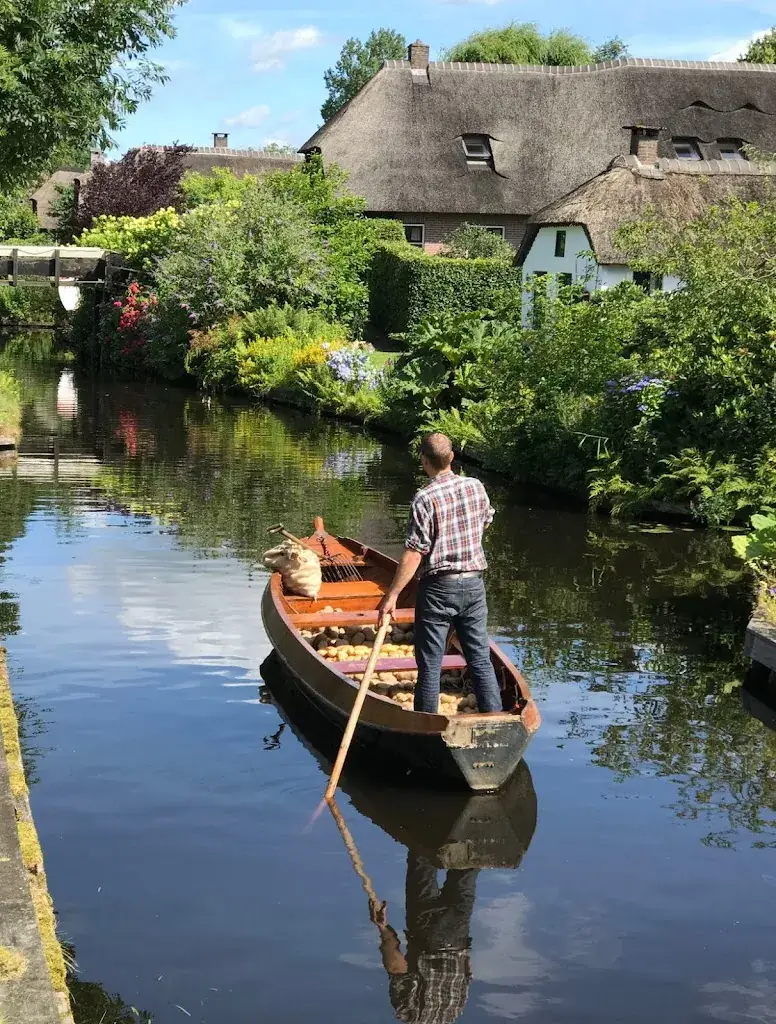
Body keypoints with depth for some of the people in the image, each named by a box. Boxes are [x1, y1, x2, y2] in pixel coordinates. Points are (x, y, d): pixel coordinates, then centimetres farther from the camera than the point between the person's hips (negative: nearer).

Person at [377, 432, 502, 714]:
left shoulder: (425, 498, -17)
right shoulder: (476, 487, 0)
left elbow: (413, 554, -19)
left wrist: (392, 595, -13)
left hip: (438, 588, -5)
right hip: (474, 584, 5)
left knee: (430, 665, 4)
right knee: (481, 660, 12)